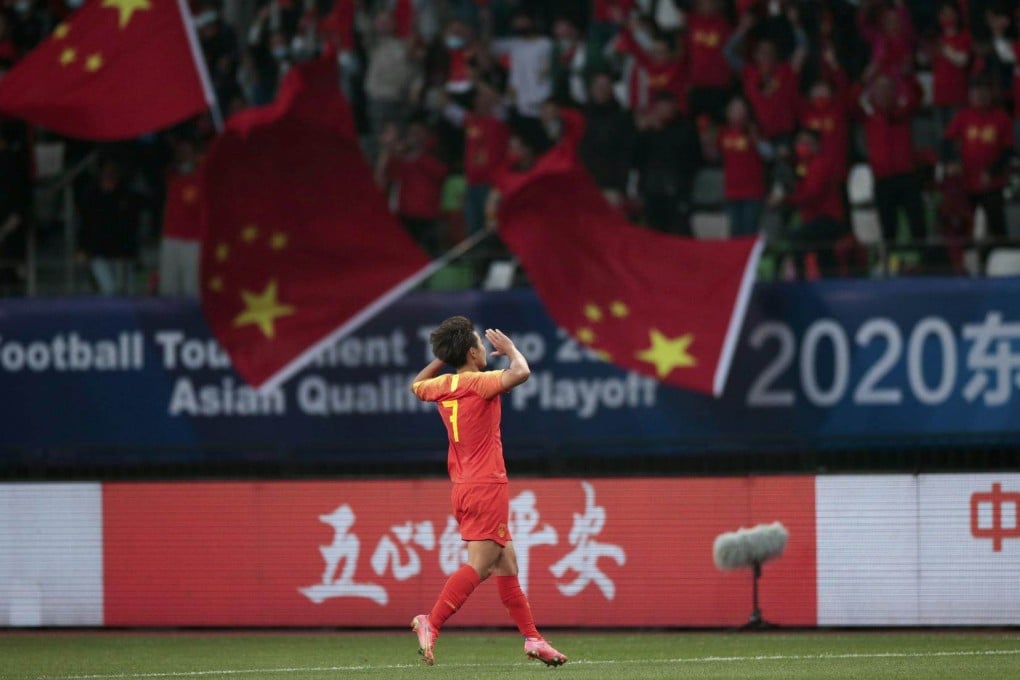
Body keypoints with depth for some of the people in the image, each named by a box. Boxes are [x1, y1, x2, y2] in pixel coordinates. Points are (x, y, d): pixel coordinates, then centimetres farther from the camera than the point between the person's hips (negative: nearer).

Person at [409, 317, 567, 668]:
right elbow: (520, 372, -30)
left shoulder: (442, 386, 8)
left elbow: (417, 385, 32)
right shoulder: (479, 383, -15)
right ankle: (431, 623, -24)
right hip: (486, 486, -9)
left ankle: (532, 638, 14)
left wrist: (442, 358, 26)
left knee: (505, 562, 12)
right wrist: (509, 348, -10)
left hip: (464, 487, 9)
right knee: (480, 565, -13)